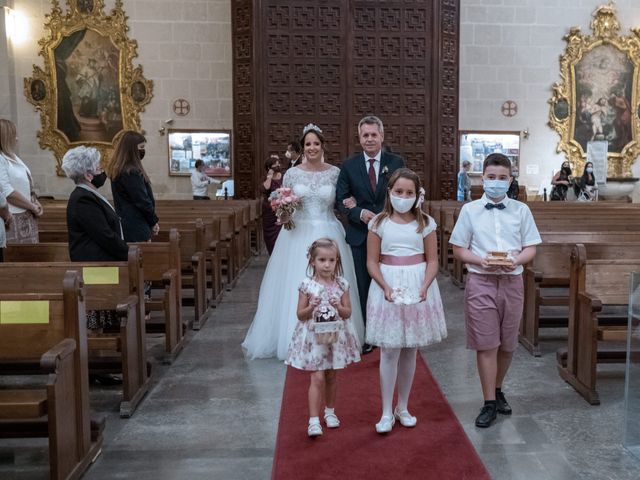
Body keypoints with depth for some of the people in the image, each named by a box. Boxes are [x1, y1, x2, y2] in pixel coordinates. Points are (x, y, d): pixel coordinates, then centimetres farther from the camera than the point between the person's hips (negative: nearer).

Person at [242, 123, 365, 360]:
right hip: (298, 235, 1)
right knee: (296, 287, 2)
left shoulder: (335, 172, 2)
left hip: (328, 235, 0)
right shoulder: (292, 173, 3)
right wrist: (283, 217, -11)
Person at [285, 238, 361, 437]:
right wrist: (311, 307, -23)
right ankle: (314, 420, -3)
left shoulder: (341, 284, -2)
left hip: (336, 336, 3)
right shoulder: (307, 285, -9)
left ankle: (330, 411, 35)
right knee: (318, 378, -8)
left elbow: (348, 313, 2)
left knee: (332, 376, 16)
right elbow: (300, 315, -4)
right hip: (314, 336, -3)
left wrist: (339, 307, -18)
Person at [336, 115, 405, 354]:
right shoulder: (349, 165, 2)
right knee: (363, 287, 8)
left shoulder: (396, 163, 0)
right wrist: (360, 213, -18)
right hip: (360, 235, 1)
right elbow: (341, 200, 1)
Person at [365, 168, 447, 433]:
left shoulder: (425, 223, 1)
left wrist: (424, 287, -15)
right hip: (388, 287, -1)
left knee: (410, 350, 10)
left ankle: (403, 407, 25)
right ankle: (387, 413, 9)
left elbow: (432, 261, 1)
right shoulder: (379, 223, -2)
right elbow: (372, 262, -3)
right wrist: (387, 288, -16)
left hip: (418, 288, 2)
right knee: (389, 351, -1)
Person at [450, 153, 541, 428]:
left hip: (512, 281, 2)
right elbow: (459, 250, 2)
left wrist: (515, 260, -17)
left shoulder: (521, 210, 5)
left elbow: (531, 248, 5)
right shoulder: (470, 210, 2)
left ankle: (497, 390, 34)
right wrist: (482, 261, -16)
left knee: (507, 344, 12)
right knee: (486, 345, -1)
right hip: (481, 282, -2)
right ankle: (490, 403, 10)